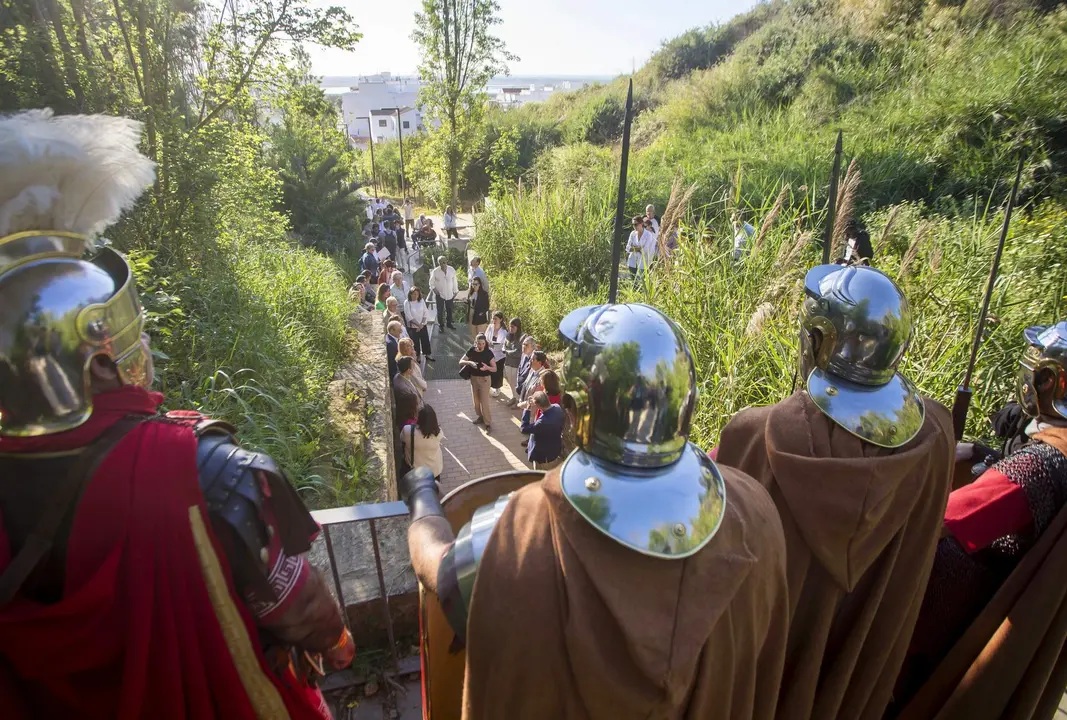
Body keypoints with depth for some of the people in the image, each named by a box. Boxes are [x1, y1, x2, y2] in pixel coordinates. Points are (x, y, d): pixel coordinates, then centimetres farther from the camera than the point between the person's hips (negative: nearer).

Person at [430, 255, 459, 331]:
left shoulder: (452, 270, -11)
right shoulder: (435, 271, -15)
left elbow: (454, 281, 1)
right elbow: (431, 282, 1)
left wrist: (455, 291, 6)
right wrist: (434, 288, -12)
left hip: (450, 294, 2)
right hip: (440, 294, -2)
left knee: (449, 310, 17)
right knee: (440, 311, 4)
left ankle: (449, 323, 37)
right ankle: (441, 325, 22)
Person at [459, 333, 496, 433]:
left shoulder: (488, 352, -16)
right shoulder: (471, 350, -8)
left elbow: (495, 369, -13)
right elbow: (461, 361, -4)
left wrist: (487, 368, -35)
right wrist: (469, 362, -25)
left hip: (484, 379, -4)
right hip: (473, 378, 4)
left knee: (484, 402, -4)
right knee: (476, 400, 17)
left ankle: (488, 423, 7)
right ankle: (480, 417, 38)